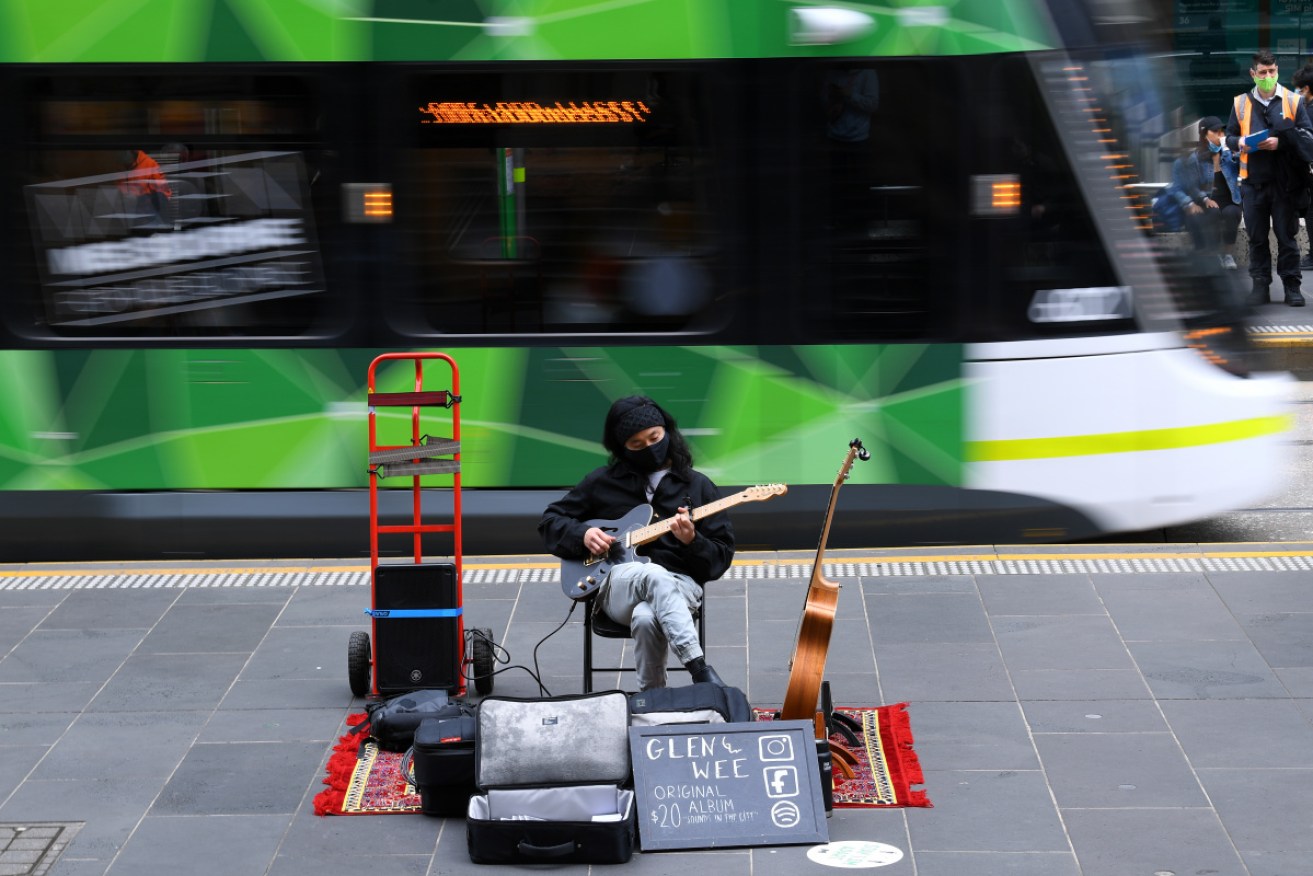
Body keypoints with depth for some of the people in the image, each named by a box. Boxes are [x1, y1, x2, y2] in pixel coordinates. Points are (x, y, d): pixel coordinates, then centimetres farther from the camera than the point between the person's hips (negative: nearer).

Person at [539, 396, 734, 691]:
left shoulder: (697, 485, 12)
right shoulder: (603, 481, 14)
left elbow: (721, 557, 8)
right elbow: (550, 522, 21)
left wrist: (692, 541, -14)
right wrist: (583, 534, -1)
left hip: (679, 585, 0)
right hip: (617, 585, 0)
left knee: (645, 618, -40)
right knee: (654, 576, -40)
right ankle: (699, 671, -51)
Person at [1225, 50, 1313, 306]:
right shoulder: (1241, 103, 7)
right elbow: (1229, 137, 11)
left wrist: (1281, 142, -15)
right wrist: (1239, 143, -12)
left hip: (1284, 181, -1)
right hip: (1253, 181, 2)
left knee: (1286, 235, 2)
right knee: (1257, 236, 5)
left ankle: (1292, 287, 7)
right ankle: (1260, 285, 12)